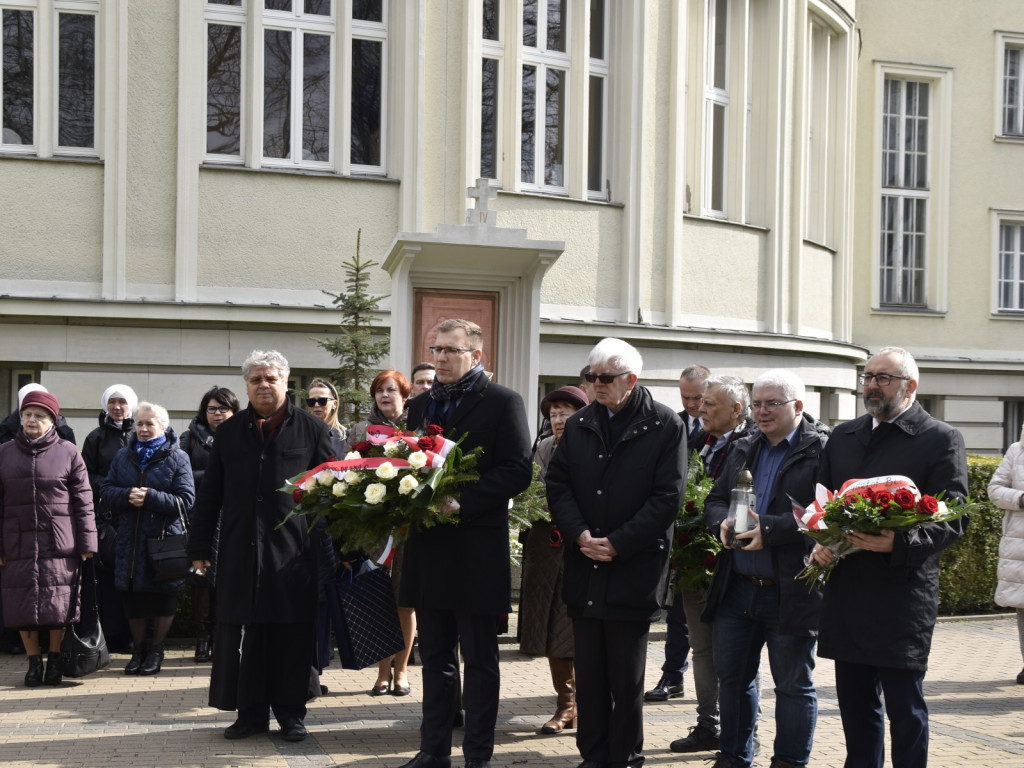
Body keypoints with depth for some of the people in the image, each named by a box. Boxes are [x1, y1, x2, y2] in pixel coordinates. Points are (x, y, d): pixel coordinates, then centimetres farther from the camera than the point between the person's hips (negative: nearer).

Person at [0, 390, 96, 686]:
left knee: (59, 605, 1)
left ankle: (55, 659, 17)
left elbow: (83, 502, 1)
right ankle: (34, 662, 17)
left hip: (59, 544, -2)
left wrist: (86, 543, -3)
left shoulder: (68, 453, 1)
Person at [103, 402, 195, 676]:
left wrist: (150, 497, -20)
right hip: (130, 538, 4)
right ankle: (138, 648, 24)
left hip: (164, 537, -3)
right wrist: (127, 495, -14)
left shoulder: (177, 458, -3)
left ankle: (156, 649, 18)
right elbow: (108, 489, 7)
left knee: (163, 597, 3)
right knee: (133, 596, 8)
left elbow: (185, 499, -10)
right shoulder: (123, 456, 11)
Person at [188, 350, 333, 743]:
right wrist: (199, 546, 8)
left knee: (292, 634, 4)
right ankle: (251, 712, 16)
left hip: (294, 551, -2)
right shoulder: (229, 431, 10)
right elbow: (209, 494, 11)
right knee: (242, 632, 5)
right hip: (240, 552, 2)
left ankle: (291, 712, 15)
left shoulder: (312, 429, 2)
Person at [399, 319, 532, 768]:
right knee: (435, 658, 14)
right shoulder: (421, 405, 14)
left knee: (479, 660, 4)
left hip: (477, 552, -6)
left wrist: (462, 503, -20)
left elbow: (518, 471, -13)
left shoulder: (502, 403, -5)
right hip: (428, 549, 6)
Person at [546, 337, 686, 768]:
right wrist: (579, 534, -9)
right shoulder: (579, 426, 10)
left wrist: (618, 544, -13)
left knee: (627, 676, 4)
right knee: (589, 672, 9)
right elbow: (558, 484, 7)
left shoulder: (665, 426, -4)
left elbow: (667, 497, -9)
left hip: (634, 571, -4)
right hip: (585, 570, 4)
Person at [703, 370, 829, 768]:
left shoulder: (822, 451, -9)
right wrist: (722, 522, -6)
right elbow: (715, 499, 17)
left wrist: (770, 529, -25)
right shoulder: (744, 449, 13)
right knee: (731, 676, 15)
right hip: (736, 587, 7)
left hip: (791, 593, -6)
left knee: (793, 685, 7)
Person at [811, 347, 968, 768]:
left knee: (905, 709, 1)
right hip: (846, 595, 6)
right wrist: (820, 542, -1)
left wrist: (900, 543, -25)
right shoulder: (842, 436, 15)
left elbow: (953, 519, -9)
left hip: (903, 601, -5)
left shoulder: (941, 440, -3)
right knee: (855, 706, 13)